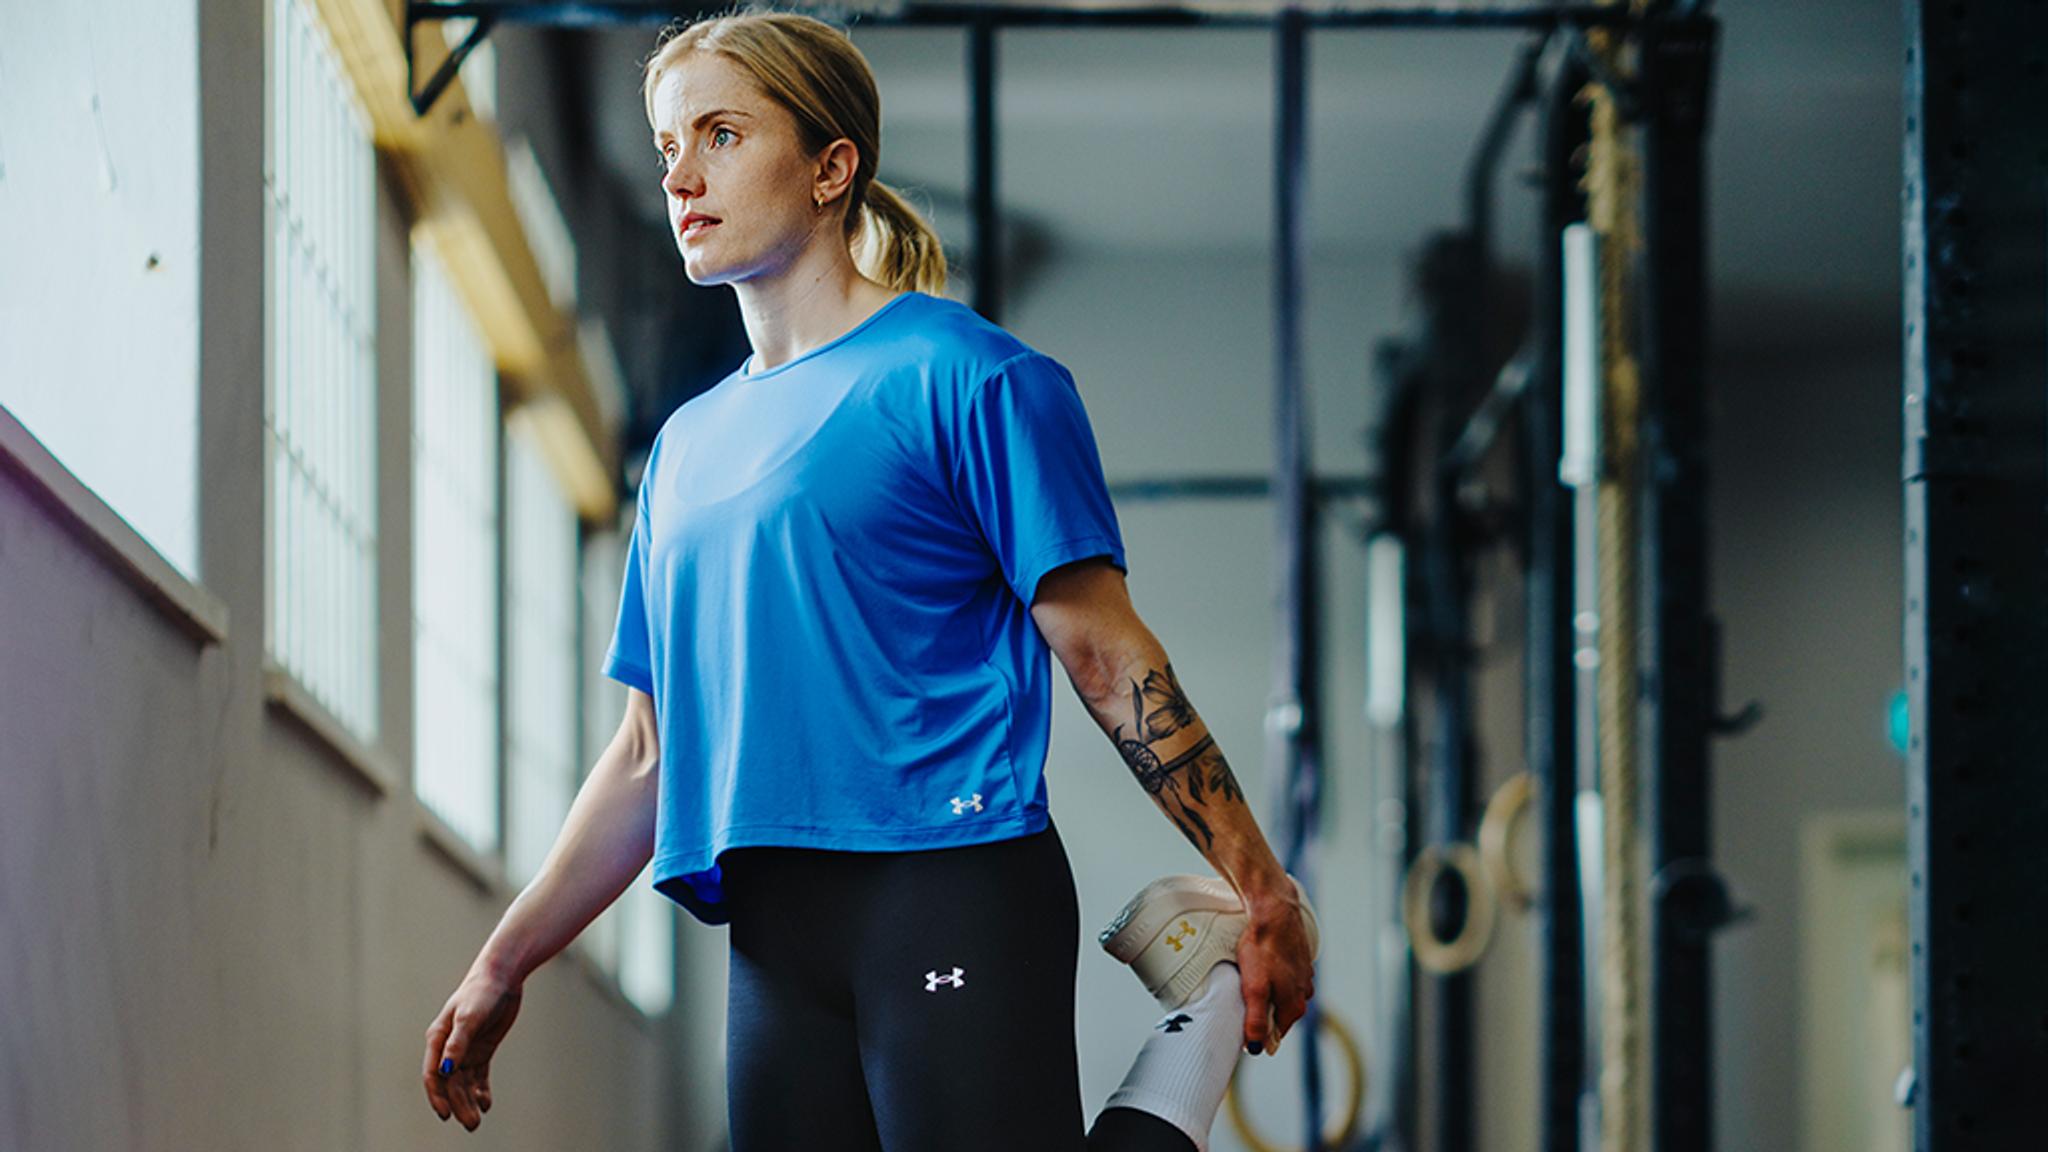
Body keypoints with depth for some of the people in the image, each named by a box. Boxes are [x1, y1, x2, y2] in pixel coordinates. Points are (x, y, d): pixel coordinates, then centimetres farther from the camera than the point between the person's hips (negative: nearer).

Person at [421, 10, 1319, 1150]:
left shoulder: (965, 375, -1)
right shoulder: (689, 444, 20)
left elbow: (1105, 653, -3)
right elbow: (651, 753, 23)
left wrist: (1258, 887, -8)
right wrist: (504, 967, 19)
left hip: (954, 893, -7)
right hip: (776, 940, 7)